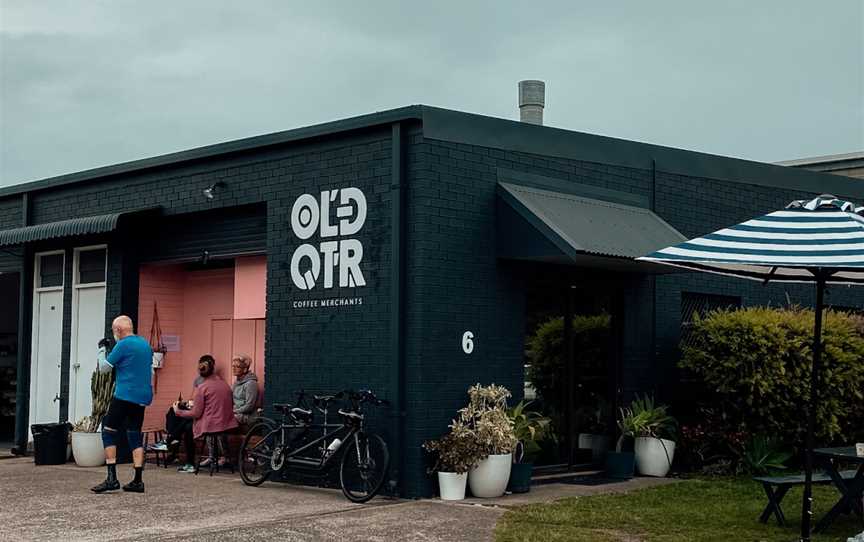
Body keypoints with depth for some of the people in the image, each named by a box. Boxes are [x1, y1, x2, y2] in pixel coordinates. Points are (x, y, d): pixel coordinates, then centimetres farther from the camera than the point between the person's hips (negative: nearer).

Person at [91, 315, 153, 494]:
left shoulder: (123, 345, -10)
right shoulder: (146, 345, 14)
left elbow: (103, 368, -2)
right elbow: (150, 371, 22)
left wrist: (102, 349, 11)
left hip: (125, 396, -8)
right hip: (143, 397, 8)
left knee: (108, 431, -3)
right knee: (135, 435, 10)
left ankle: (112, 478, -11)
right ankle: (137, 481, 6)